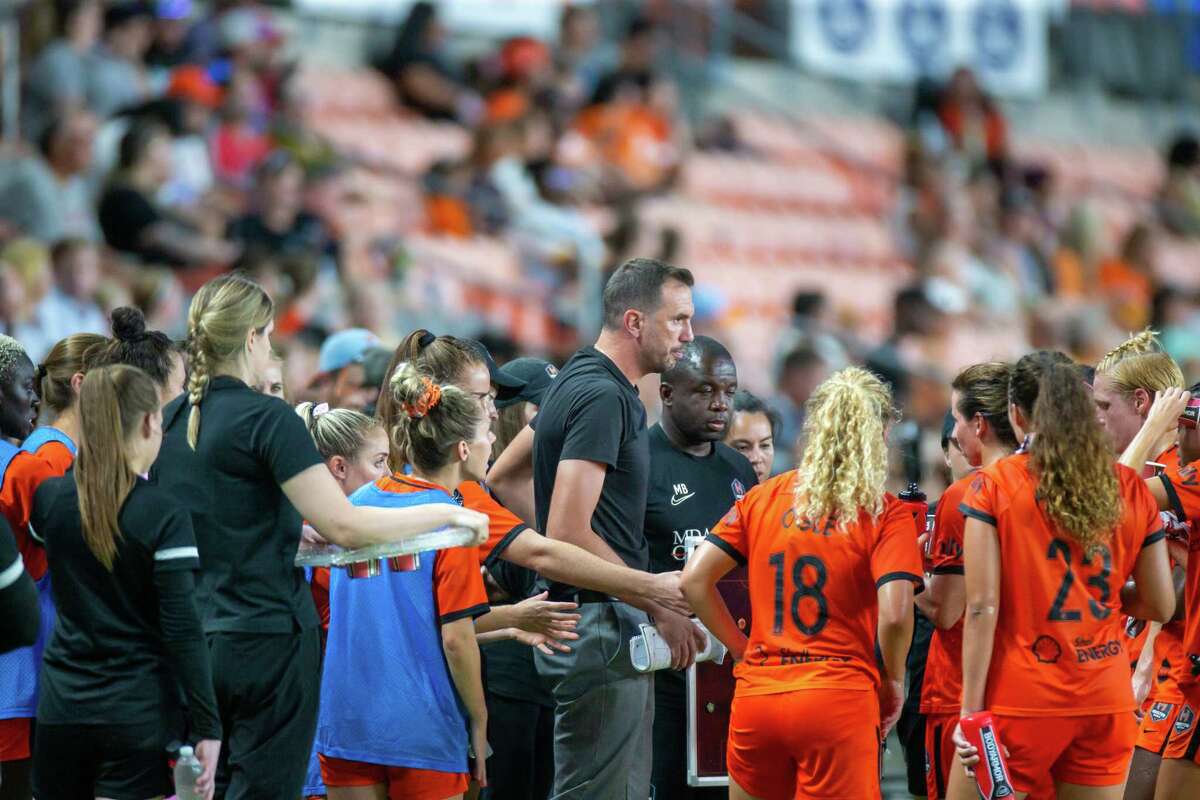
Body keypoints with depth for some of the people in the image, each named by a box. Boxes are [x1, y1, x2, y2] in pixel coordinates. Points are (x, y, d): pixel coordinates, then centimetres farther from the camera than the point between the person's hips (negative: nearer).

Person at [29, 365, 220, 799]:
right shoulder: (163, 515, -11)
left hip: (62, 711, 4)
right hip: (139, 715, -4)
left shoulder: (48, 499, 2)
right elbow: (183, 629, -14)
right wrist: (207, 728, -10)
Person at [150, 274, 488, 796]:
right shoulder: (266, 419, -13)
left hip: (193, 646, 7)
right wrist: (448, 514, -7)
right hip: (267, 638, -7)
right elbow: (344, 525, -16)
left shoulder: (169, 421, 9)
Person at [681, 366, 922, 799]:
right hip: (839, 701, -4)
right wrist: (893, 683, 4)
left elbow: (694, 579, 5)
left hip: (755, 697, 4)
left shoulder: (762, 498, 8)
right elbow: (894, 615, -13)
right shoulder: (886, 513, -3)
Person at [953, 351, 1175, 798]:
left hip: (1021, 702, -3)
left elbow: (982, 608, -10)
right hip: (1107, 702, 4)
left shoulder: (994, 485, -5)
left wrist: (971, 710, -8)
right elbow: (1161, 606, 8)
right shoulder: (1130, 488, 5)